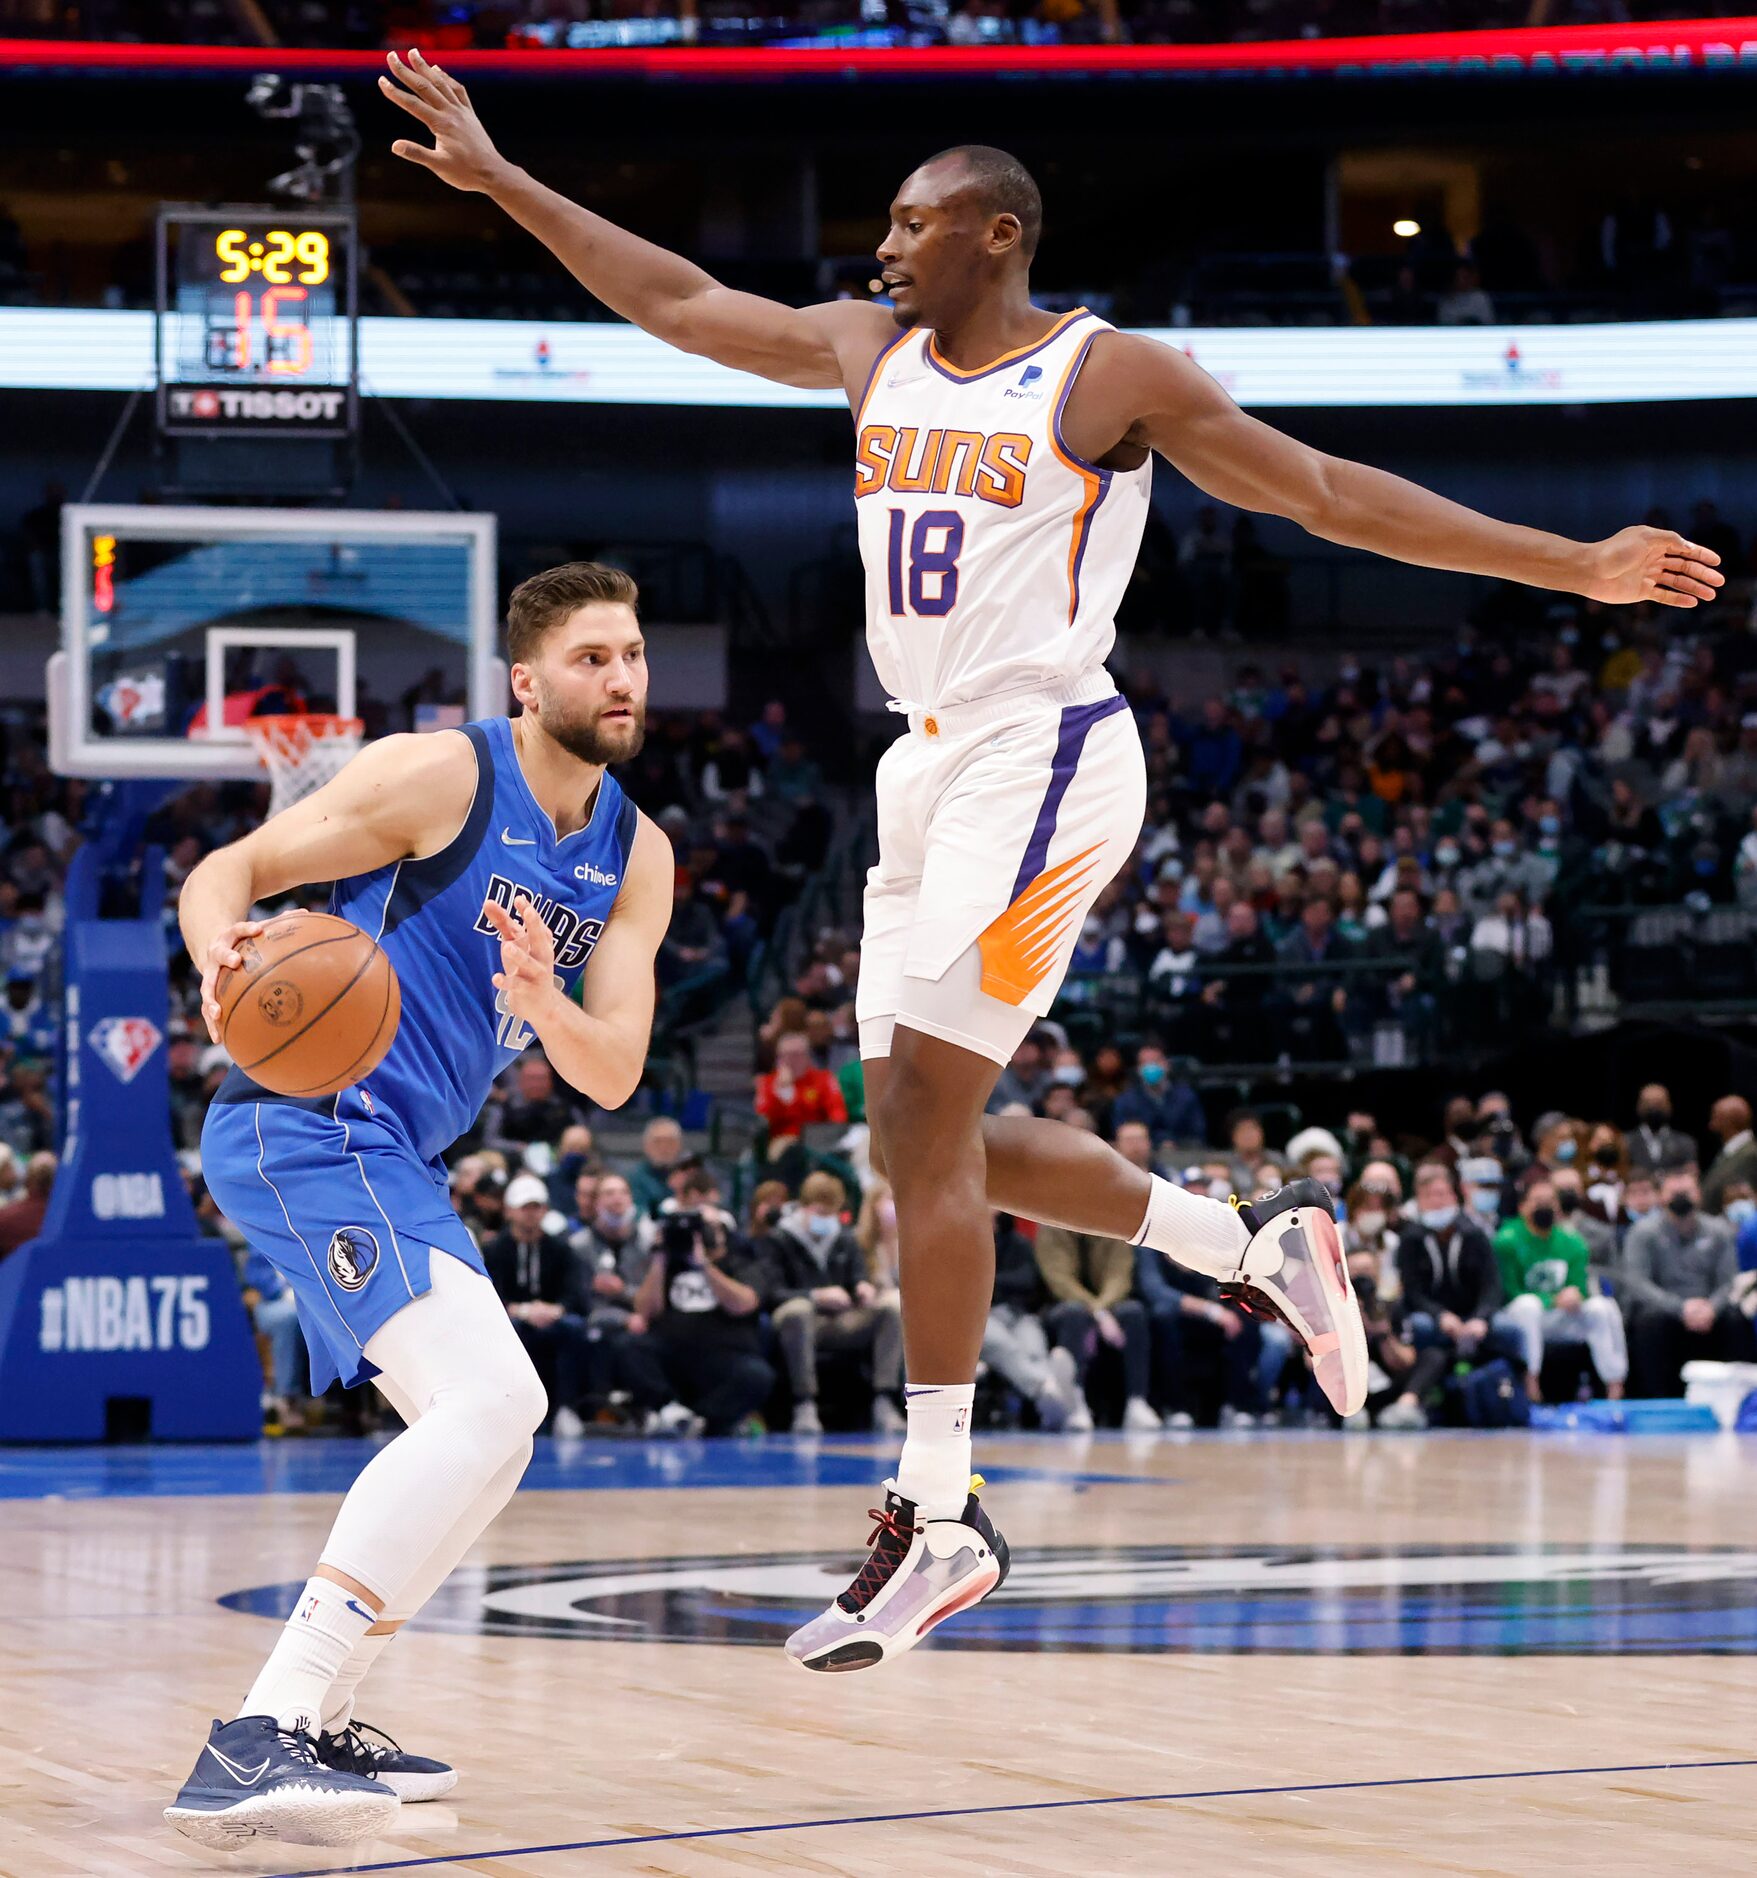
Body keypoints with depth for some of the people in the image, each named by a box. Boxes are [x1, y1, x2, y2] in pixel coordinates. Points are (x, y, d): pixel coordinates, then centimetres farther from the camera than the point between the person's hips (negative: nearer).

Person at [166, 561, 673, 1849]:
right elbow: (227, 872, -8)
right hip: (306, 1122, -10)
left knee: (490, 1427, 21)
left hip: (394, 1158, 10)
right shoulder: (440, 776, -10)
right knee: (489, 1401, -25)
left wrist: (544, 1004, -19)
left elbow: (613, 1077, 3)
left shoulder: (636, 857, 11)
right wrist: (223, 956, -31)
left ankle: (316, 1722, 26)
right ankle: (255, 1743, -32)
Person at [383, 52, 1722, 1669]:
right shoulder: (870, 352, 13)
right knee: (925, 1133, 9)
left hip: (1042, 760, -8)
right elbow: (676, 301, 20)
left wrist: (1576, 567, -9)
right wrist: (498, 177, 17)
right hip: (929, 766, 8)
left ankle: (940, 1520, -7)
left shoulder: (1114, 376, -6)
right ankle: (1261, 1248, 23)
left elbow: (1330, 493, -5)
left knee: (925, 1123, -13)